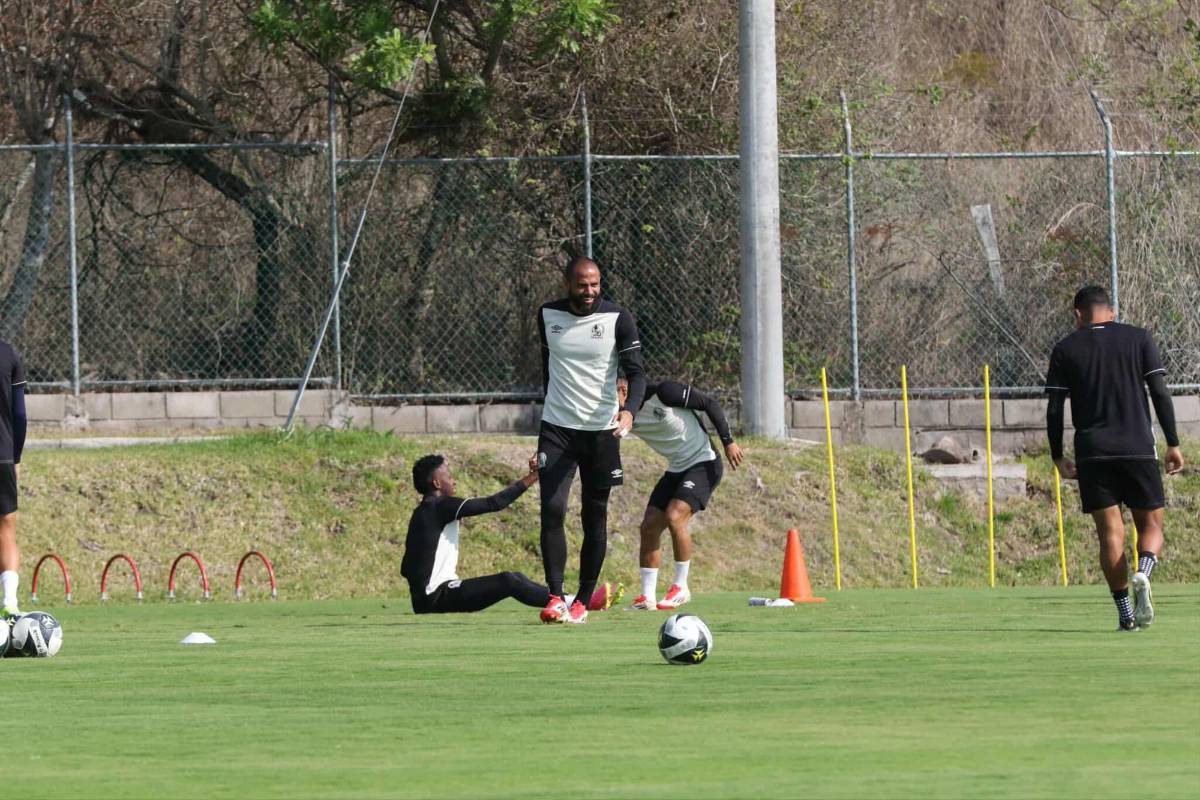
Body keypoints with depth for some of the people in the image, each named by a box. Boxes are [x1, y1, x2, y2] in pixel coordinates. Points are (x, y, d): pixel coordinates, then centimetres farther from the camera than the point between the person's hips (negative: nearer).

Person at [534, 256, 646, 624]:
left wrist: (628, 410, -30)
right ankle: (555, 598, -14)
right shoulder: (548, 316, 3)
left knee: (595, 518, 5)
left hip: (601, 429, -1)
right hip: (556, 428, 1)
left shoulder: (617, 318, -7)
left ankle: (583, 601, 14)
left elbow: (637, 372, -12)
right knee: (552, 510, -14)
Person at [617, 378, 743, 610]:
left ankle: (680, 587, -11)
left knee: (674, 517, -24)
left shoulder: (663, 393, -20)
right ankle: (647, 597, 1)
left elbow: (710, 404, -13)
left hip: (703, 463, -8)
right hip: (676, 469, 8)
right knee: (650, 525, -3)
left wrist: (728, 442, -14)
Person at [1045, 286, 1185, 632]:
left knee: (1110, 532, 3)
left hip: (1092, 453, 0)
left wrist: (1058, 457, 13)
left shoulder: (1066, 350, 7)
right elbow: (1160, 393, 0)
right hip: (1139, 448, 0)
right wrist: (1173, 443, 4)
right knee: (1151, 525, 8)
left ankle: (1125, 612, -5)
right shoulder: (1138, 339, 6)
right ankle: (1143, 574, -24)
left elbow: (1054, 409, 4)